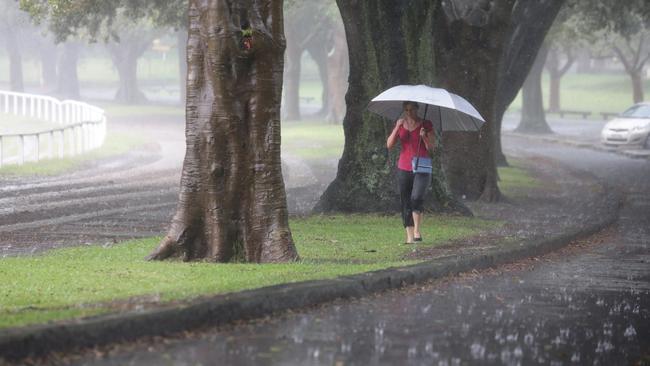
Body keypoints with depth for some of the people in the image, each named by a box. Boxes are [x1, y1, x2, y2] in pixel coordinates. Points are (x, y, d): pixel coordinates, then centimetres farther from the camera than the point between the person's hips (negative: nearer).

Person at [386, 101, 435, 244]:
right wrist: (397, 127, -11)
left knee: (416, 197, -23)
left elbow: (431, 148, -1)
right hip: (404, 169, 3)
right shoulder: (400, 125, 11)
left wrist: (424, 137, -19)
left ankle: (417, 230, -12)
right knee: (406, 202, 1)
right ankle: (409, 237, 5)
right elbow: (389, 145, 0)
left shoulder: (426, 125, 2)